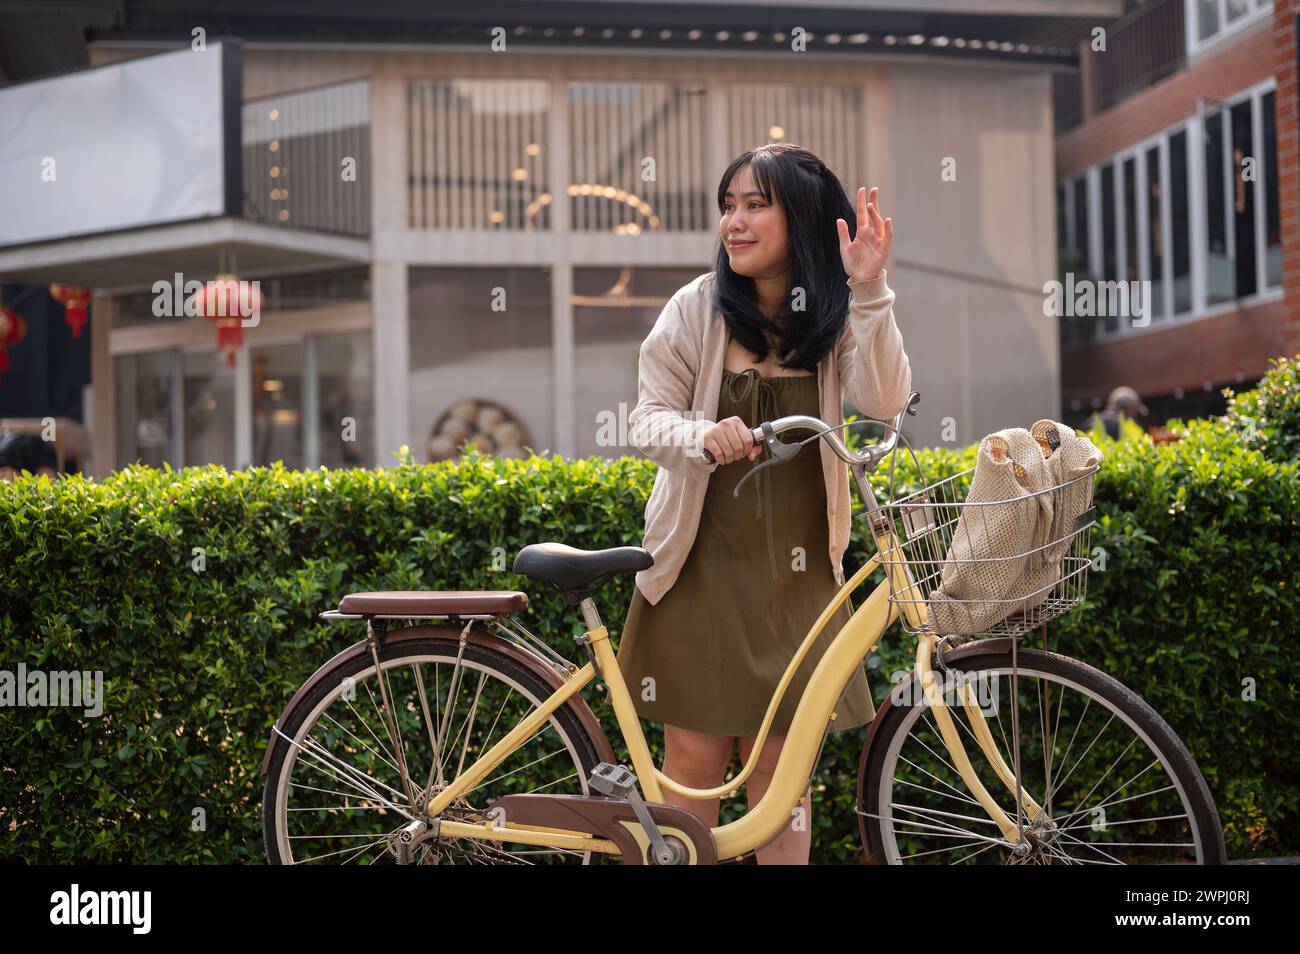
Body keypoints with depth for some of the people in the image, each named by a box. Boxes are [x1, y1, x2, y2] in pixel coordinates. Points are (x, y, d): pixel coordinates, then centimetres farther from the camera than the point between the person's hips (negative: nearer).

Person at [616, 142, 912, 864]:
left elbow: (883, 401, -15)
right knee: (694, 760, 4)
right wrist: (703, 435, -25)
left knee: (781, 769, 7)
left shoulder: (835, 317, 2)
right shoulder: (698, 307, -1)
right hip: (701, 566, -1)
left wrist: (868, 291, -26)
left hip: (794, 575, 1)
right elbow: (647, 419, -4)